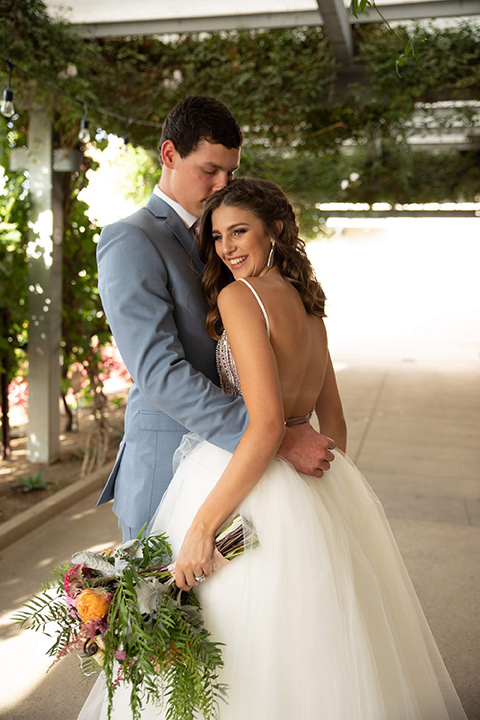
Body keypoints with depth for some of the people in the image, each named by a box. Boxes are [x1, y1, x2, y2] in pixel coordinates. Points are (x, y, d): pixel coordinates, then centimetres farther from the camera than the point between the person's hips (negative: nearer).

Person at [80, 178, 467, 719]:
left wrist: (202, 525, -22)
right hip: (316, 488, 8)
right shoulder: (306, 303, 10)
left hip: (250, 488, -8)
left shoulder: (238, 296, -14)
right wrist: (326, 494, 23)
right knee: (312, 654, 22)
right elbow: (334, 420, 14)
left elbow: (267, 422, -24)